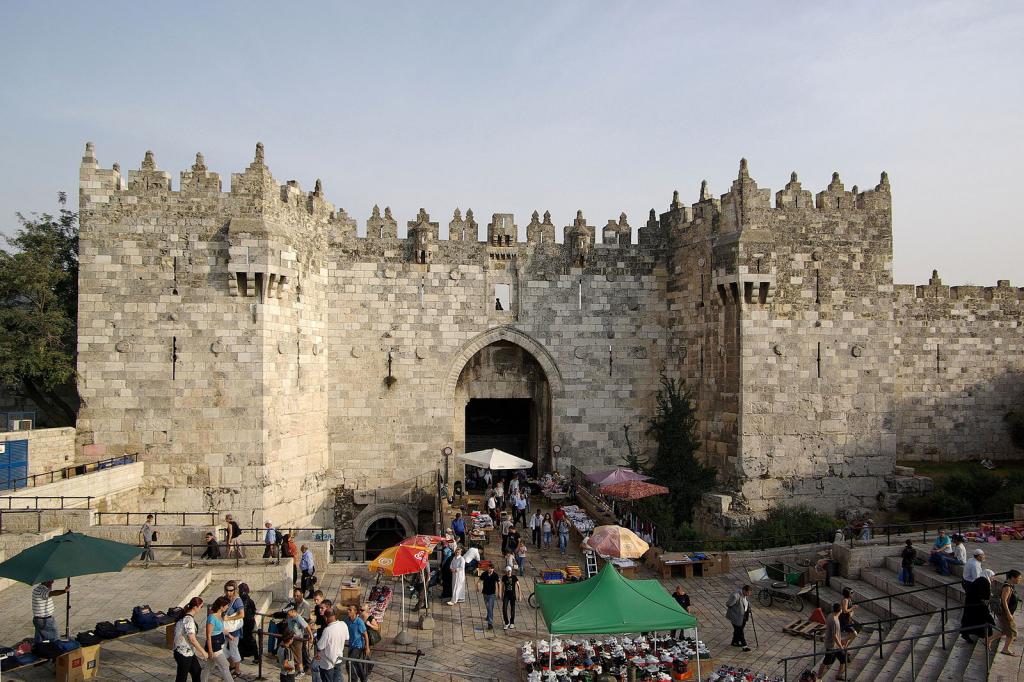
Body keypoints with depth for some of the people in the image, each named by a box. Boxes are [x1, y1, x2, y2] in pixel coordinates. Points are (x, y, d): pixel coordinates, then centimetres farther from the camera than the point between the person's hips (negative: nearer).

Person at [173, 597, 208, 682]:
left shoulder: (185, 615, 4)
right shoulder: (189, 619, -26)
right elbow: (192, 639, -28)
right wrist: (203, 652, -19)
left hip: (189, 652, 9)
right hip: (184, 653, -9)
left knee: (197, 671, 20)